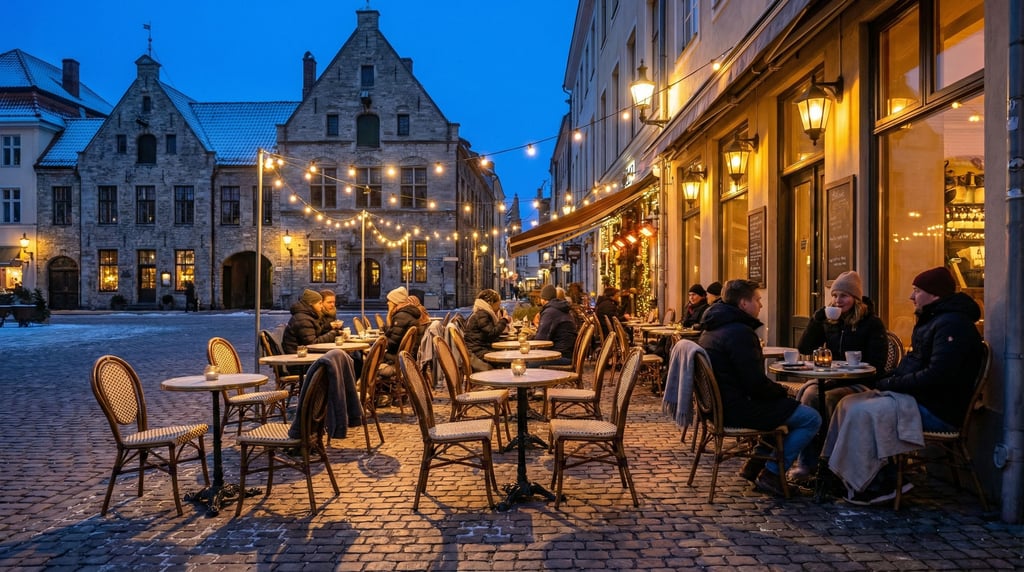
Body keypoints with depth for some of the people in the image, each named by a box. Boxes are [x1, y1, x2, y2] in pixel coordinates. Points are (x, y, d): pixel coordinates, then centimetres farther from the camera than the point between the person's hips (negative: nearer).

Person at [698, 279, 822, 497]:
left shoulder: (712, 328, 11)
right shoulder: (740, 332, -21)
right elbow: (756, 383, -24)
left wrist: (776, 389, 13)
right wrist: (781, 389, -3)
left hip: (720, 403, 11)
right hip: (737, 409, -11)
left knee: (788, 406, 28)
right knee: (811, 419, -6)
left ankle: (756, 465, 24)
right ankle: (771, 474, 3)